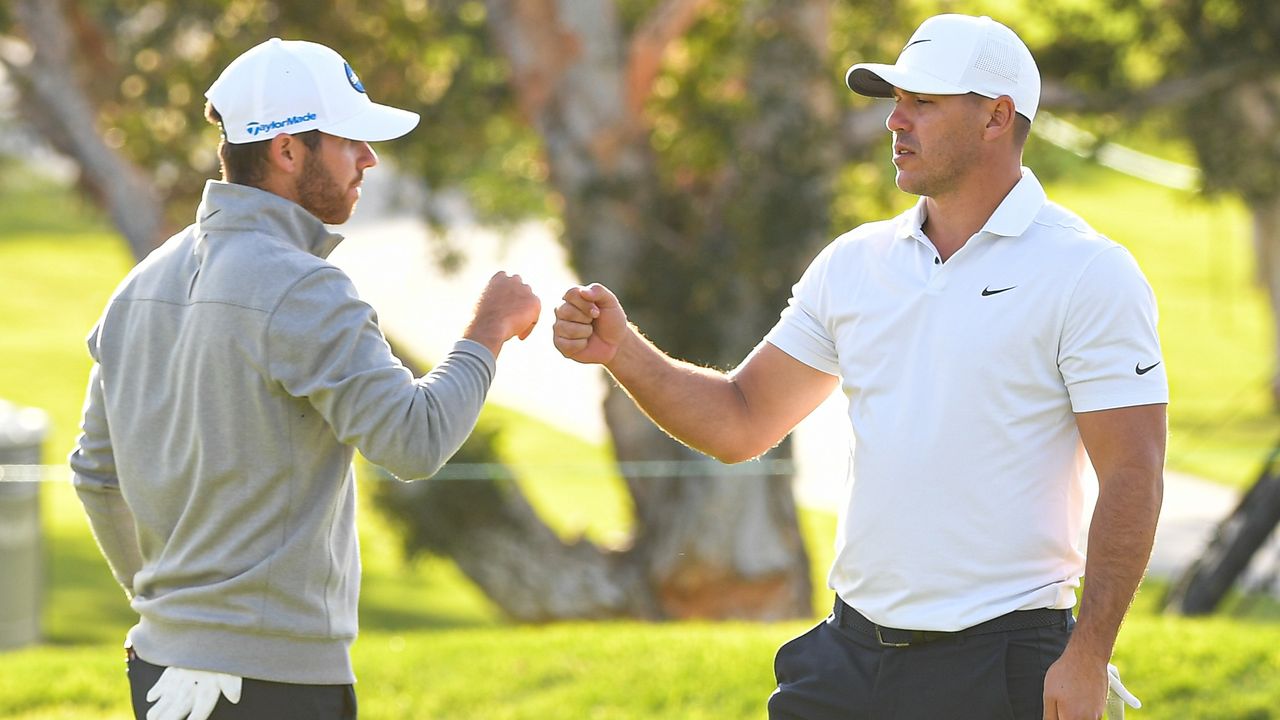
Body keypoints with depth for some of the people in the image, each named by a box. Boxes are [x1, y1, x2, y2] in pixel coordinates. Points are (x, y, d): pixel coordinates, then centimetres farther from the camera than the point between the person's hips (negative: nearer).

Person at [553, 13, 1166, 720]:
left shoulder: (1088, 273, -6)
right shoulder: (854, 263, 11)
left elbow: (1131, 475, -11)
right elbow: (741, 423, 15)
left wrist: (1087, 658, -18)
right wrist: (623, 350, -1)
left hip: (1002, 663, -5)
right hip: (849, 654, 5)